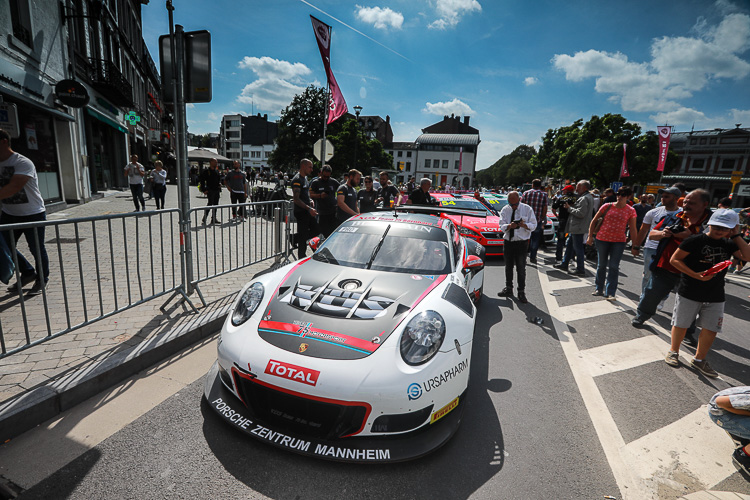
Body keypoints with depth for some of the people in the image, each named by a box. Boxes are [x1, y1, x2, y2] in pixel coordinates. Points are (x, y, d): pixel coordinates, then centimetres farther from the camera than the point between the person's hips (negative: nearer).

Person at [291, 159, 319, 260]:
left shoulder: (305, 178, 16)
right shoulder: (297, 179, -14)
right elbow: (296, 199, -21)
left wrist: (310, 200, 9)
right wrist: (309, 208, -27)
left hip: (307, 211, 9)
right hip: (301, 212, -9)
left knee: (316, 231, 12)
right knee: (303, 237, -2)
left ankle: (294, 239, 21)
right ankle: (301, 259, 7)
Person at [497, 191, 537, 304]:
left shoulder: (527, 209, -1)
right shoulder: (505, 210, 4)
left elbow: (533, 225, -4)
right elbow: (501, 226, -3)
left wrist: (524, 225, -25)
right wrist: (509, 226, -25)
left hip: (521, 243, -3)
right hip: (508, 242, 3)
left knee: (521, 268, -3)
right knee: (508, 266, 13)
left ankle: (521, 292, 8)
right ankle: (508, 289, 27)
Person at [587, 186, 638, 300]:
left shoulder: (631, 211, 0)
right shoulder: (607, 206, -2)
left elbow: (632, 229, 3)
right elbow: (594, 221, 4)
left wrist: (634, 246, 2)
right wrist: (590, 236, 1)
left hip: (619, 241, -1)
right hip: (602, 239, 1)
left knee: (614, 267, -2)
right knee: (601, 265, 10)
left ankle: (610, 293, 7)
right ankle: (599, 289, 25)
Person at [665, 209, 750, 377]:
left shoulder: (729, 244, 5)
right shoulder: (696, 240, -10)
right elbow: (674, 259, -11)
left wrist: (736, 236, -7)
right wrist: (695, 275, -19)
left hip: (715, 297, 5)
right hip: (689, 293, -4)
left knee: (711, 329, 9)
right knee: (681, 324, 8)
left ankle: (699, 359, 25)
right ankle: (673, 351, 27)